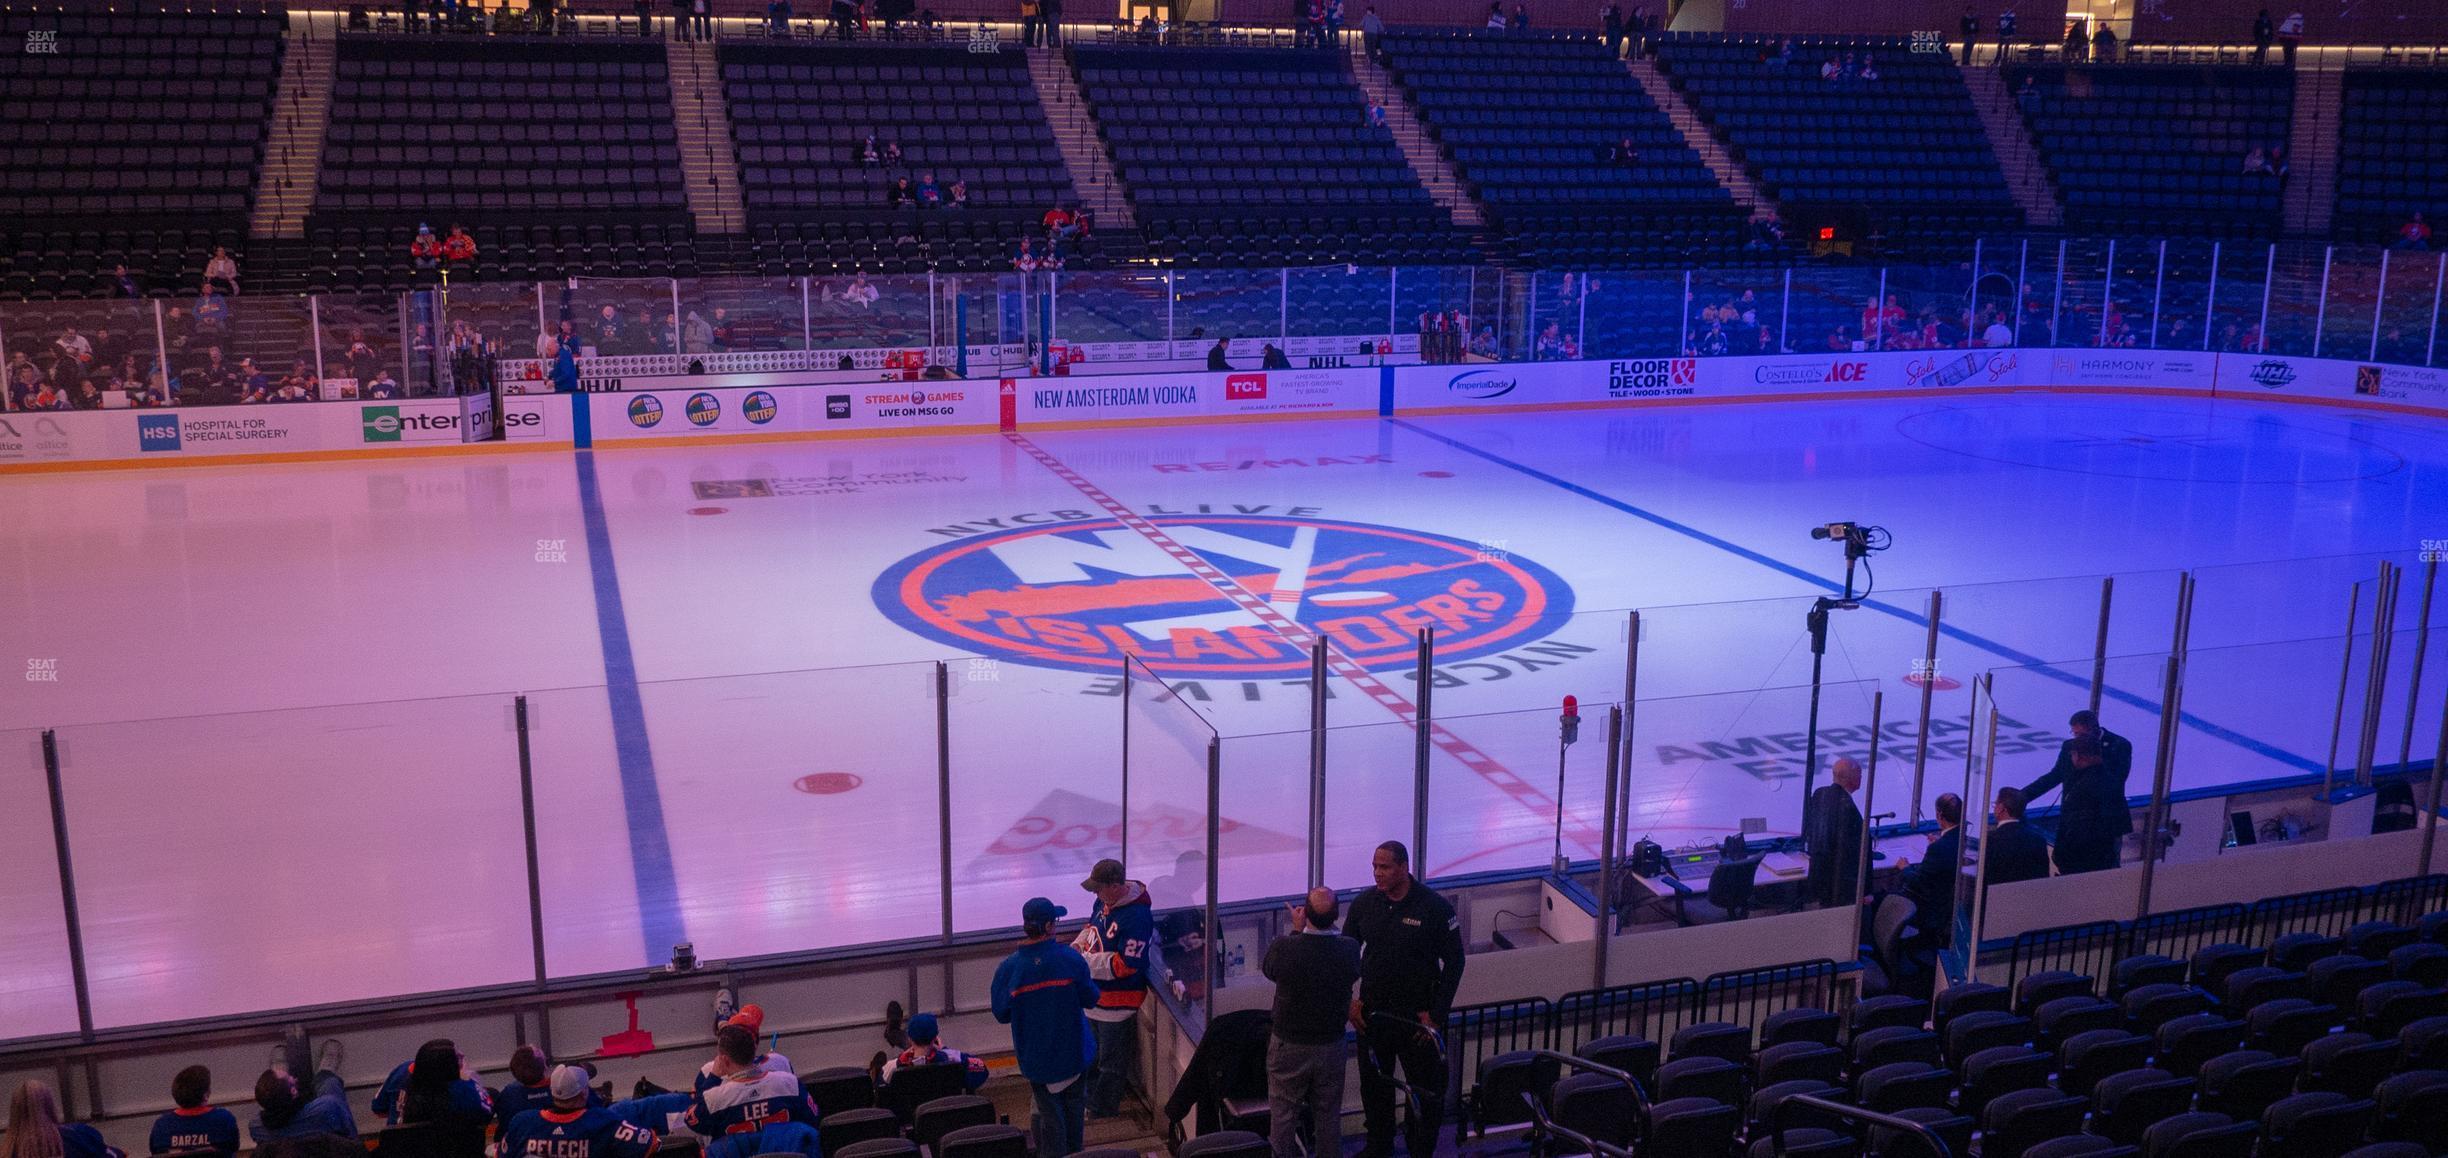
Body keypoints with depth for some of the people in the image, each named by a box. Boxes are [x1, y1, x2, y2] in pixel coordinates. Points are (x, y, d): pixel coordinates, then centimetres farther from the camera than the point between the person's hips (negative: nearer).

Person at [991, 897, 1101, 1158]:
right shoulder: (1071, 958, -18)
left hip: (1036, 1056, -1)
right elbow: (1091, 999, -7)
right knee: (1073, 1108, 21)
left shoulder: (1008, 968, -17)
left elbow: (1002, 1015, -6)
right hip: (1074, 1051, 1)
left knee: (1050, 1114, 15)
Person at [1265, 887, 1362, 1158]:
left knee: (1283, 1113, 14)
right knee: (1328, 1115, 18)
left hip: (1288, 1046, -2)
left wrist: (1297, 931, 2)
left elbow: (1269, 970, -3)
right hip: (1331, 1045, 2)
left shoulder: (1284, 948, -26)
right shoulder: (1349, 950, -20)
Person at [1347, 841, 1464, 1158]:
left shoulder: (1436, 908, -13)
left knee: (1426, 1088, 4)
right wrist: (1349, 1000, 1)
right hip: (1372, 1011, 4)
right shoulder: (1363, 904, -2)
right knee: (1374, 1083, 15)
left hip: (1417, 1014, -3)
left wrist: (1436, 1013, -10)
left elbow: (1454, 962, -7)